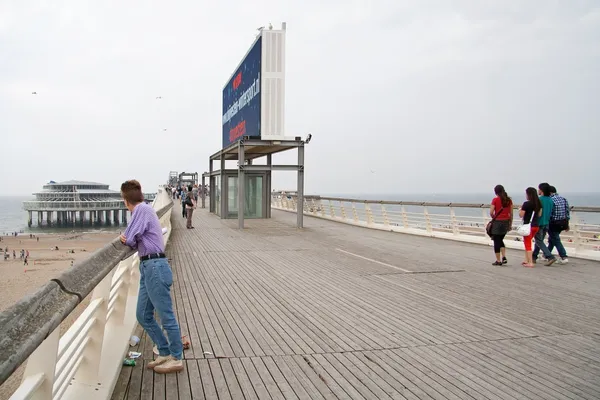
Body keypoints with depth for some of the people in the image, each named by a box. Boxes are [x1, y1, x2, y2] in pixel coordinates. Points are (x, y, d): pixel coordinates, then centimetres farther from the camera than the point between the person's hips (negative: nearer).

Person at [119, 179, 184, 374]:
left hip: (155, 268, -10)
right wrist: (127, 239, -4)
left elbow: (130, 240, -15)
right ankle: (165, 353, 23)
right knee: (143, 316, 13)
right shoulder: (144, 209, 18)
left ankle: (176, 359, 9)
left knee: (166, 315, -1)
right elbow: (135, 241, 16)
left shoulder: (142, 209, -10)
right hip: (148, 268, 10)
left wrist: (125, 239, 6)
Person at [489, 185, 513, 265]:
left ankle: (498, 261, 6)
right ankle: (504, 257, 9)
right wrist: (510, 224, 15)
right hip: (506, 222, 5)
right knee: (500, 240, 21)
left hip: (497, 222, -5)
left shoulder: (495, 200, -9)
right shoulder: (509, 200, 4)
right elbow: (511, 213, 7)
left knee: (497, 241, 4)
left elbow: (491, 212, -12)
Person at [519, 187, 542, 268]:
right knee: (527, 242, 22)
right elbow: (539, 214, 11)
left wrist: (521, 209, 4)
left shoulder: (526, 204, -16)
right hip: (536, 225, 7)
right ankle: (526, 260, 24)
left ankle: (530, 262, 0)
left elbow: (521, 215, -14)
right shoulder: (538, 203, 4)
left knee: (528, 244, 2)